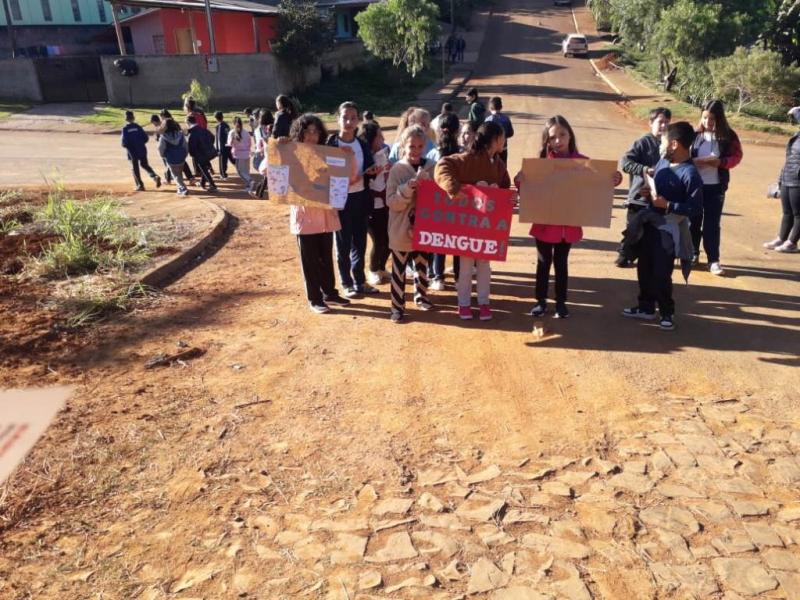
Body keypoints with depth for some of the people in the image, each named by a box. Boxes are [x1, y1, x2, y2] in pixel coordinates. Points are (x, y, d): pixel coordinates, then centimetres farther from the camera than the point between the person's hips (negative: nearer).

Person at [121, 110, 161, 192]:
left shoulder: (125, 129, -9)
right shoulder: (138, 127, 0)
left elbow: (124, 143, -14)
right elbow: (146, 138, 0)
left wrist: (122, 142, 8)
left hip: (132, 152, -3)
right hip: (142, 150, 3)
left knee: (135, 168, 10)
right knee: (145, 165, 18)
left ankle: (140, 185, 10)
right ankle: (155, 176, -5)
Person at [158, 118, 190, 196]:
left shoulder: (164, 137, -15)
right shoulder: (180, 134, -6)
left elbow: (161, 149, -10)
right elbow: (185, 146, -1)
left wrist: (164, 156, 10)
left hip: (171, 160, -4)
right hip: (181, 158, 4)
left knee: (176, 175, 8)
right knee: (180, 173, 23)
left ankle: (183, 189, -8)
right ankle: (180, 187, 35)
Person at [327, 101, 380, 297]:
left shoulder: (363, 145, 7)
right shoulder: (330, 144, -7)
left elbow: (369, 170, 11)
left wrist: (372, 171, -11)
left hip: (360, 197, 4)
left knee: (360, 241, 12)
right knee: (343, 243, 6)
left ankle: (360, 280, 25)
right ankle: (347, 283, 17)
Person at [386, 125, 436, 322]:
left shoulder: (431, 167, -1)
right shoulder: (397, 169, -8)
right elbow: (392, 202, -13)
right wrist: (408, 187, -27)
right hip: (401, 229, -3)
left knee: (422, 264, 19)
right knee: (399, 269, 4)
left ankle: (420, 296, 39)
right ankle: (397, 306, 13)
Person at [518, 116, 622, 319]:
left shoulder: (582, 161, -3)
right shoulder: (542, 161, -8)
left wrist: (613, 180, -20)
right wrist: (520, 180, -32)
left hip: (568, 223, 1)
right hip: (544, 222, -1)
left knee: (561, 263, 14)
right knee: (543, 262, 11)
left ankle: (561, 302, 25)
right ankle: (541, 300, 24)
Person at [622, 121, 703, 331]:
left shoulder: (690, 174, -21)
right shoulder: (662, 162, 4)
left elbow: (695, 207, -21)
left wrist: (667, 205, -26)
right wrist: (648, 191, -1)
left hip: (668, 228, -8)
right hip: (648, 222, 8)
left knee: (661, 274, -1)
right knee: (644, 268, 15)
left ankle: (667, 313, 19)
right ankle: (646, 308, 31)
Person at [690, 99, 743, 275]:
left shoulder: (729, 136, -1)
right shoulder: (696, 135, -1)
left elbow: (736, 156, -1)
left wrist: (720, 162, -18)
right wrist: (692, 162, -19)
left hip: (716, 187, -1)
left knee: (712, 224, 3)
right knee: (693, 221, 9)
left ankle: (713, 260, 9)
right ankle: (692, 253, 25)